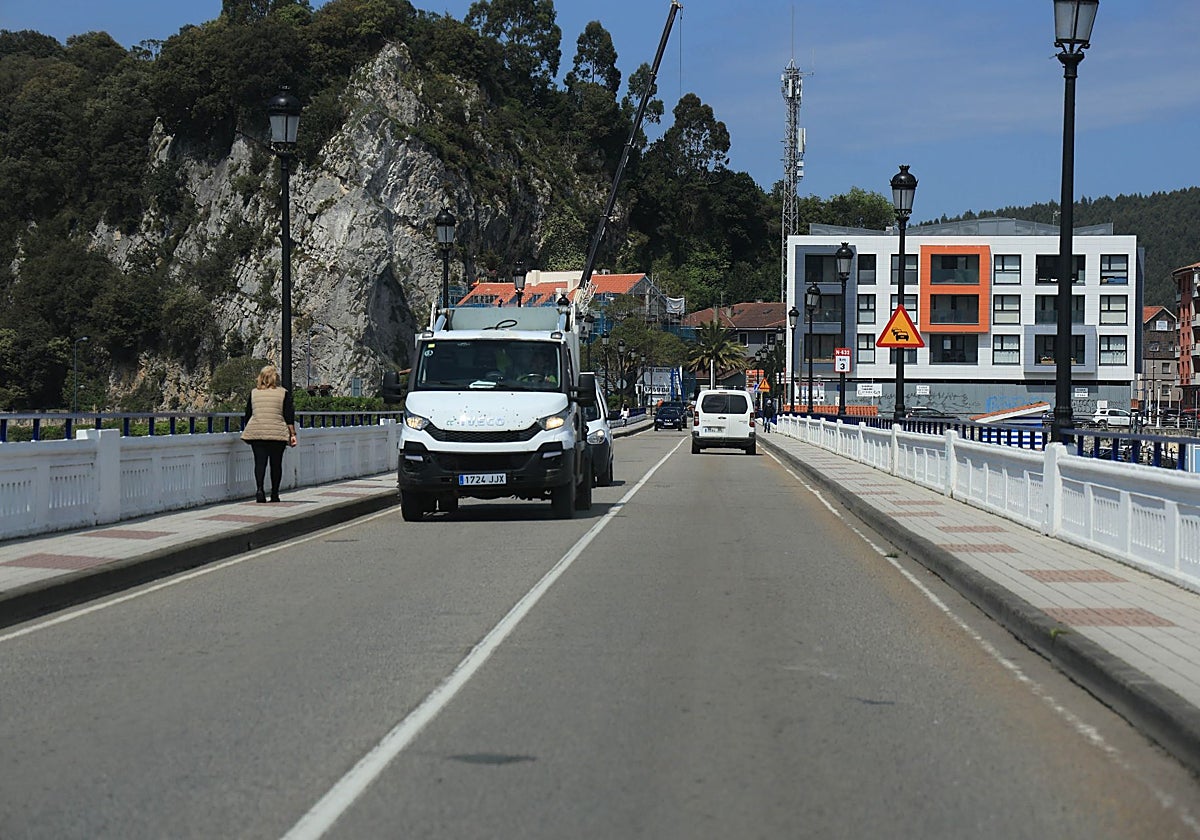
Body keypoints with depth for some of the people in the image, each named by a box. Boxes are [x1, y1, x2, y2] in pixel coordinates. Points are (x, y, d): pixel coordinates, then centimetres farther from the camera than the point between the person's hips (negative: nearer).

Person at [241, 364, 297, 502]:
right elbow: (289, 416, -1)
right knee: (276, 464, 7)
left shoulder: (253, 393, 8)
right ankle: (274, 494, 10)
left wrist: (246, 431, 23)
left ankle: (259, 490, -18)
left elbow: (247, 415, 13)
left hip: (256, 433, 1)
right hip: (277, 433, -1)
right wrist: (292, 434, 1)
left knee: (260, 462, 0)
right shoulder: (284, 393, 2)